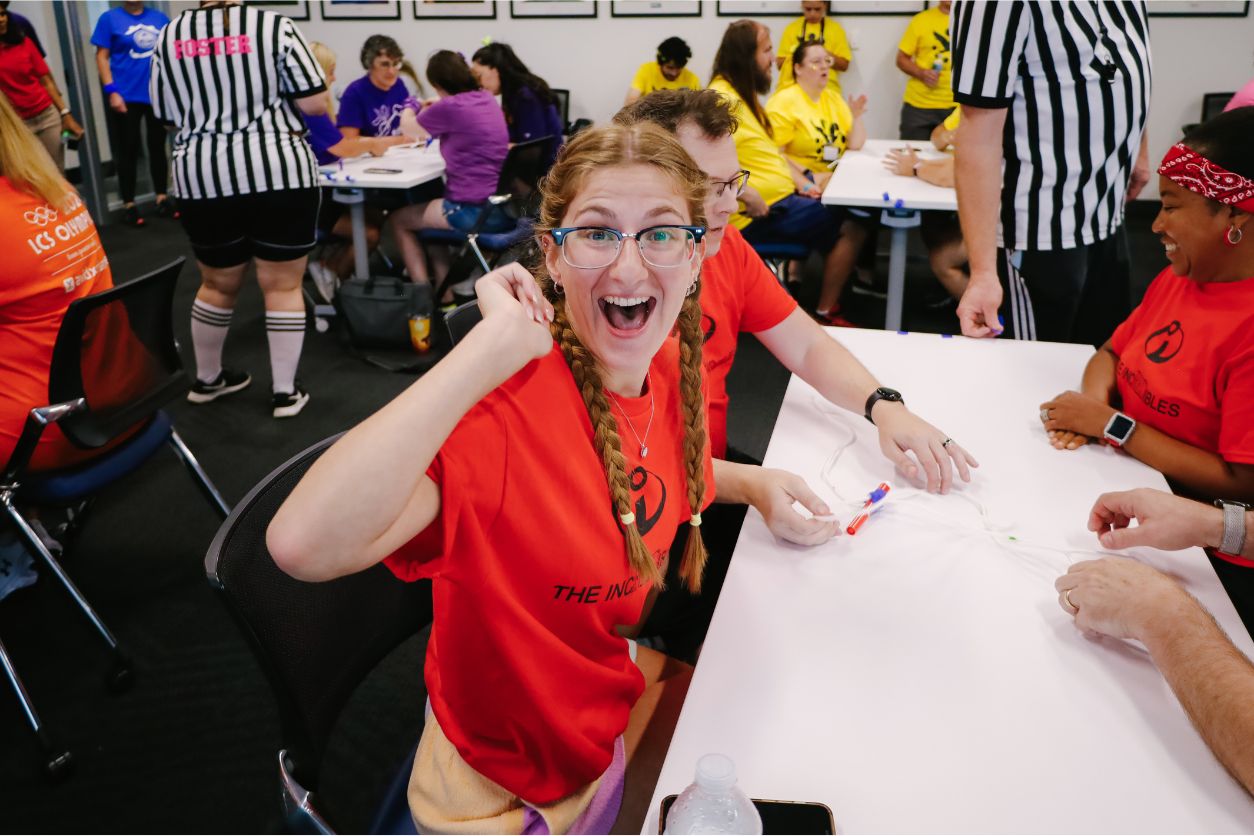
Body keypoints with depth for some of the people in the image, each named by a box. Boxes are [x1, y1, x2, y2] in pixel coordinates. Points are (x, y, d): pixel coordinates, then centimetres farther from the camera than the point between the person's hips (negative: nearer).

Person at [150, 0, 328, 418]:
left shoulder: (169, 36, 9)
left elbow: (165, 113, 16)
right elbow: (315, 103, -4)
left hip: (202, 179, 4)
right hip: (278, 173, -3)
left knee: (217, 284, 19)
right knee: (283, 286, 7)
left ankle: (206, 380, 34)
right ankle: (285, 392, 12)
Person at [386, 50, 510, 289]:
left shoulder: (448, 108, -14)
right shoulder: (486, 99, 8)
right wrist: (432, 108, 30)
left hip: (476, 212, -8)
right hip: (504, 208, 8)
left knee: (398, 220, 14)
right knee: (427, 210, 31)